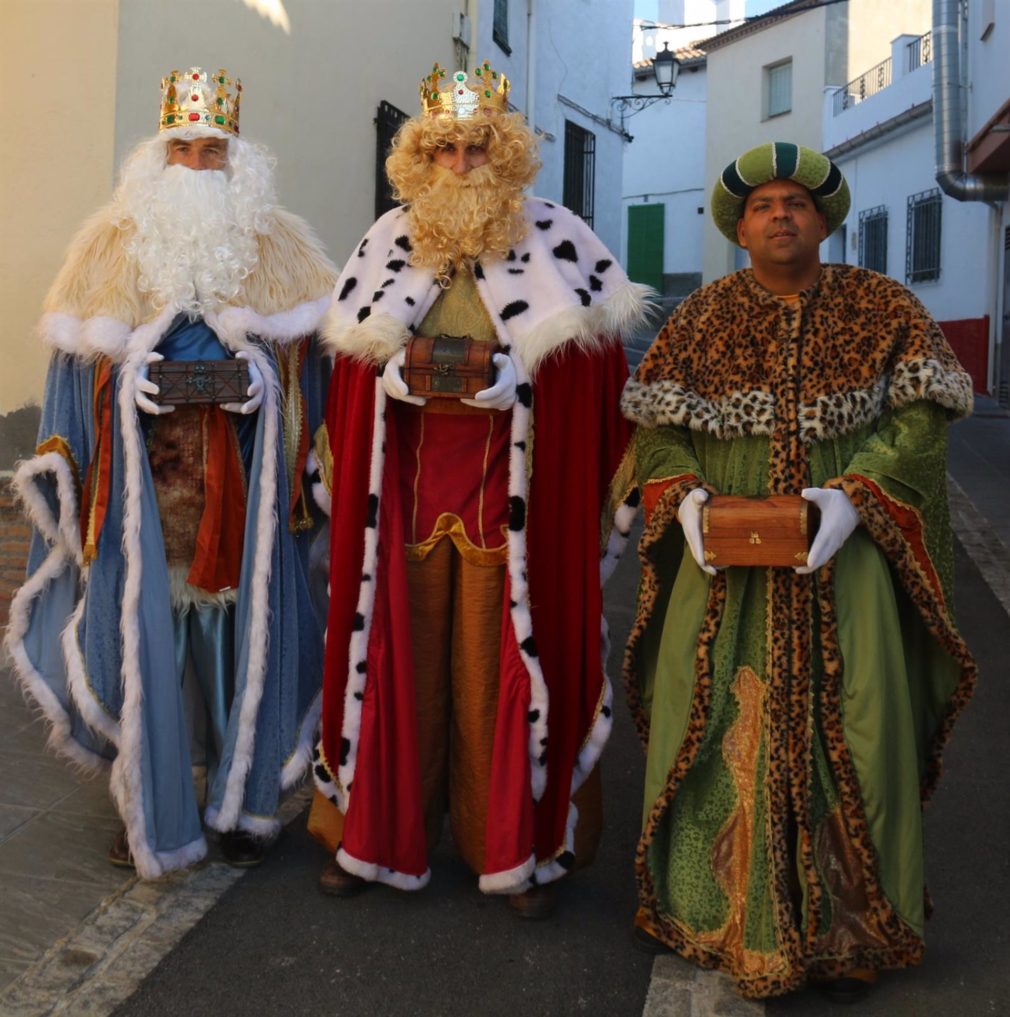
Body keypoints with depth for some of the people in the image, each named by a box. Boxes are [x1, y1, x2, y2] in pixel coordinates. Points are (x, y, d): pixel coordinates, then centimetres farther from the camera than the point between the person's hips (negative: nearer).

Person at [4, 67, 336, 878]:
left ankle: (244, 803, 19)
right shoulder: (114, 240, 10)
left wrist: (263, 371, -9)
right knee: (143, 625, 1)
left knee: (243, 626, 3)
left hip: (241, 473, 0)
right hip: (145, 470, 1)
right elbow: (81, 355, 10)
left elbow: (309, 349, 7)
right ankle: (150, 812, 17)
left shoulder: (277, 244, 9)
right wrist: (131, 376, -4)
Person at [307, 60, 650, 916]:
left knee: (502, 662, 2)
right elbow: (357, 367, 13)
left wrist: (503, 383, -14)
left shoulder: (554, 243, 1)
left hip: (513, 489, -2)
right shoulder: (389, 246, 10)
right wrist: (406, 378, -5)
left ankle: (528, 846, 18)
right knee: (402, 652, 7)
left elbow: (588, 372, -2)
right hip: (408, 483, 3)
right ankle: (379, 830, 23)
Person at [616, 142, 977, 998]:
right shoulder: (704, 315, 7)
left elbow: (921, 415, -4)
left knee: (846, 727, -2)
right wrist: (685, 497, -14)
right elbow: (655, 423, 4)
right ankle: (723, 914, 20)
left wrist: (853, 494, -19)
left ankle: (845, 928, 15)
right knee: (717, 724, 1)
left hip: (839, 551, -1)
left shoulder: (880, 306, 4)